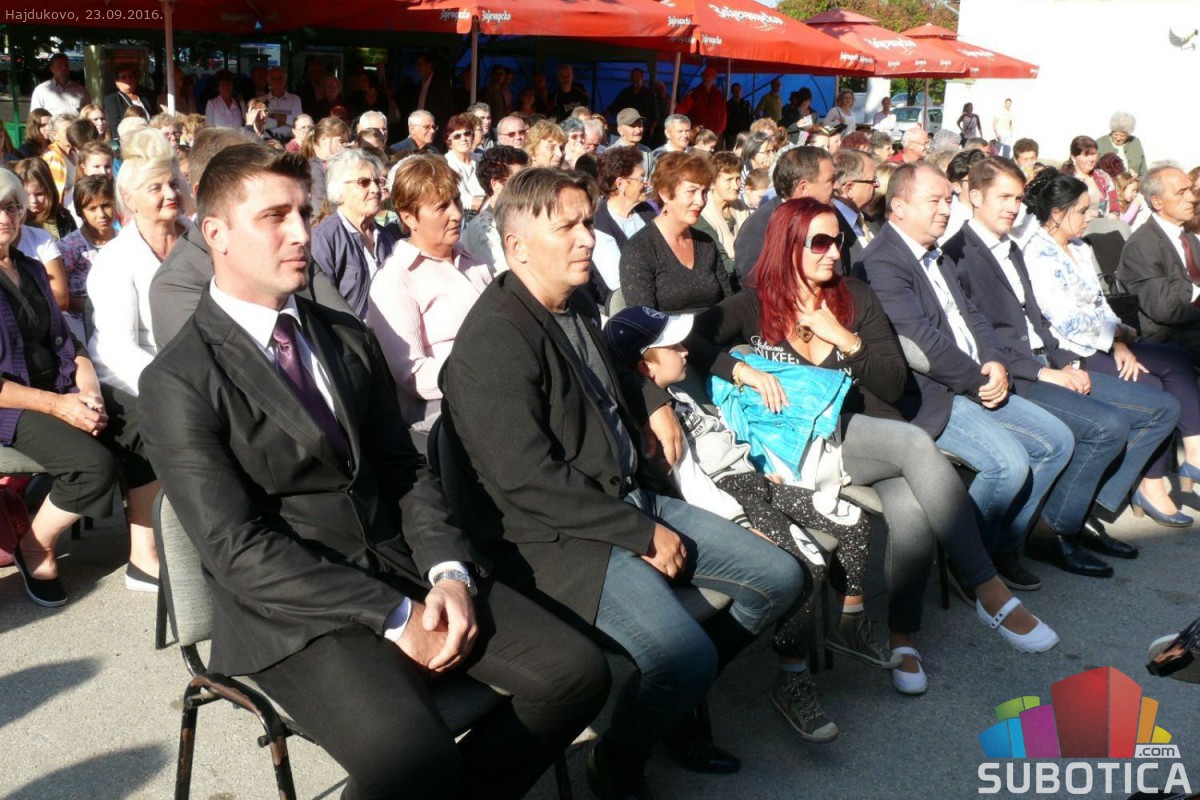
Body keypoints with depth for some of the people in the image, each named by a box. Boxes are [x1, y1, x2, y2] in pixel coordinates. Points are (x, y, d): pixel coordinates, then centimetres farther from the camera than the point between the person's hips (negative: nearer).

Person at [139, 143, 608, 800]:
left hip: (402, 567, 6)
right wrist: (395, 618, -19)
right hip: (293, 608, -6)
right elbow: (238, 548, -15)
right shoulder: (178, 381, -8)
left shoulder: (350, 339, 12)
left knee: (576, 674, -9)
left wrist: (449, 571, -9)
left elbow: (404, 470, 10)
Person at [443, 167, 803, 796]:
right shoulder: (492, 339, -18)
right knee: (686, 655, -27)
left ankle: (675, 701, 23)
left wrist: (653, 402, 18)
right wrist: (644, 533, -17)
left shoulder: (578, 305, 10)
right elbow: (532, 480, -23)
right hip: (562, 534, -9)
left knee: (779, 579, 6)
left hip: (636, 497, 10)